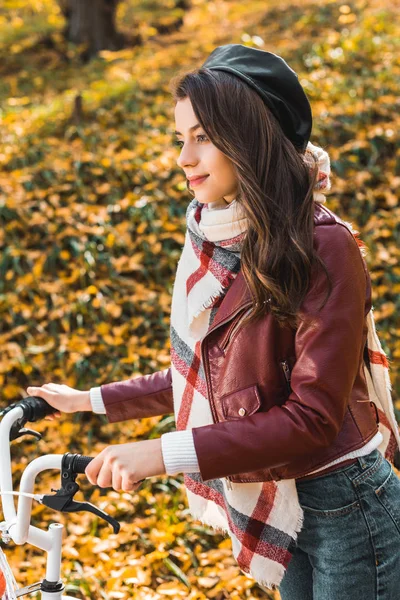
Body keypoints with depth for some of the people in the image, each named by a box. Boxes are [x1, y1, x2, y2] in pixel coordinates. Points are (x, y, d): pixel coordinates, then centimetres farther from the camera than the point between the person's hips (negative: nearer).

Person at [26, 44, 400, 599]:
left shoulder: (324, 248, -20)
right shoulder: (209, 240, 2)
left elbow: (312, 418, -23)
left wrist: (166, 453, -28)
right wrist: (91, 400, 14)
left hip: (346, 513, -6)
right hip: (281, 512, 7)